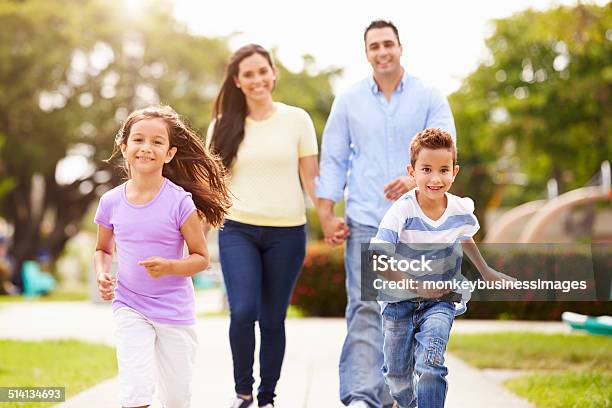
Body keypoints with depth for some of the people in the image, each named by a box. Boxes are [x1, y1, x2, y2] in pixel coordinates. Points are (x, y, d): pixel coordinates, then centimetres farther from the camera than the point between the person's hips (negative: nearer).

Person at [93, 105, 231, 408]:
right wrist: (102, 275, -7)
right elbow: (103, 250, 13)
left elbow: (201, 258, -7)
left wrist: (168, 267, -26)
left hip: (175, 311, -1)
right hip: (130, 308, 1)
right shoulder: (111, 202, -3)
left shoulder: (180, 201, -13)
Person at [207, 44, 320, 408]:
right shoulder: (224, 125, 6)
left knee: (273, 320, 5)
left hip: (287, 232, 0)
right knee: (243, 312, -16)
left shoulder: (297, 119, 3)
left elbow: (311, 177, 4)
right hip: (238, 231, 0)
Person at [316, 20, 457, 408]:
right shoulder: (349, 102, 7)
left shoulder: (430, 98, 3)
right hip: (365, 222, 0)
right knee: (365, 309, -12)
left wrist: (415, 178, -27)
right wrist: (327, 214, -1)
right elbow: (333, 159, 8)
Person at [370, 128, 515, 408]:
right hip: (401, 300, -1)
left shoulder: (462, 210, -10)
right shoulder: (402, 211, -22)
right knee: (397, 372, 12)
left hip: (441, 299, 1)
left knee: (430, 359, -24)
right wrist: (418, 286, -21)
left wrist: (486, 272, 25)